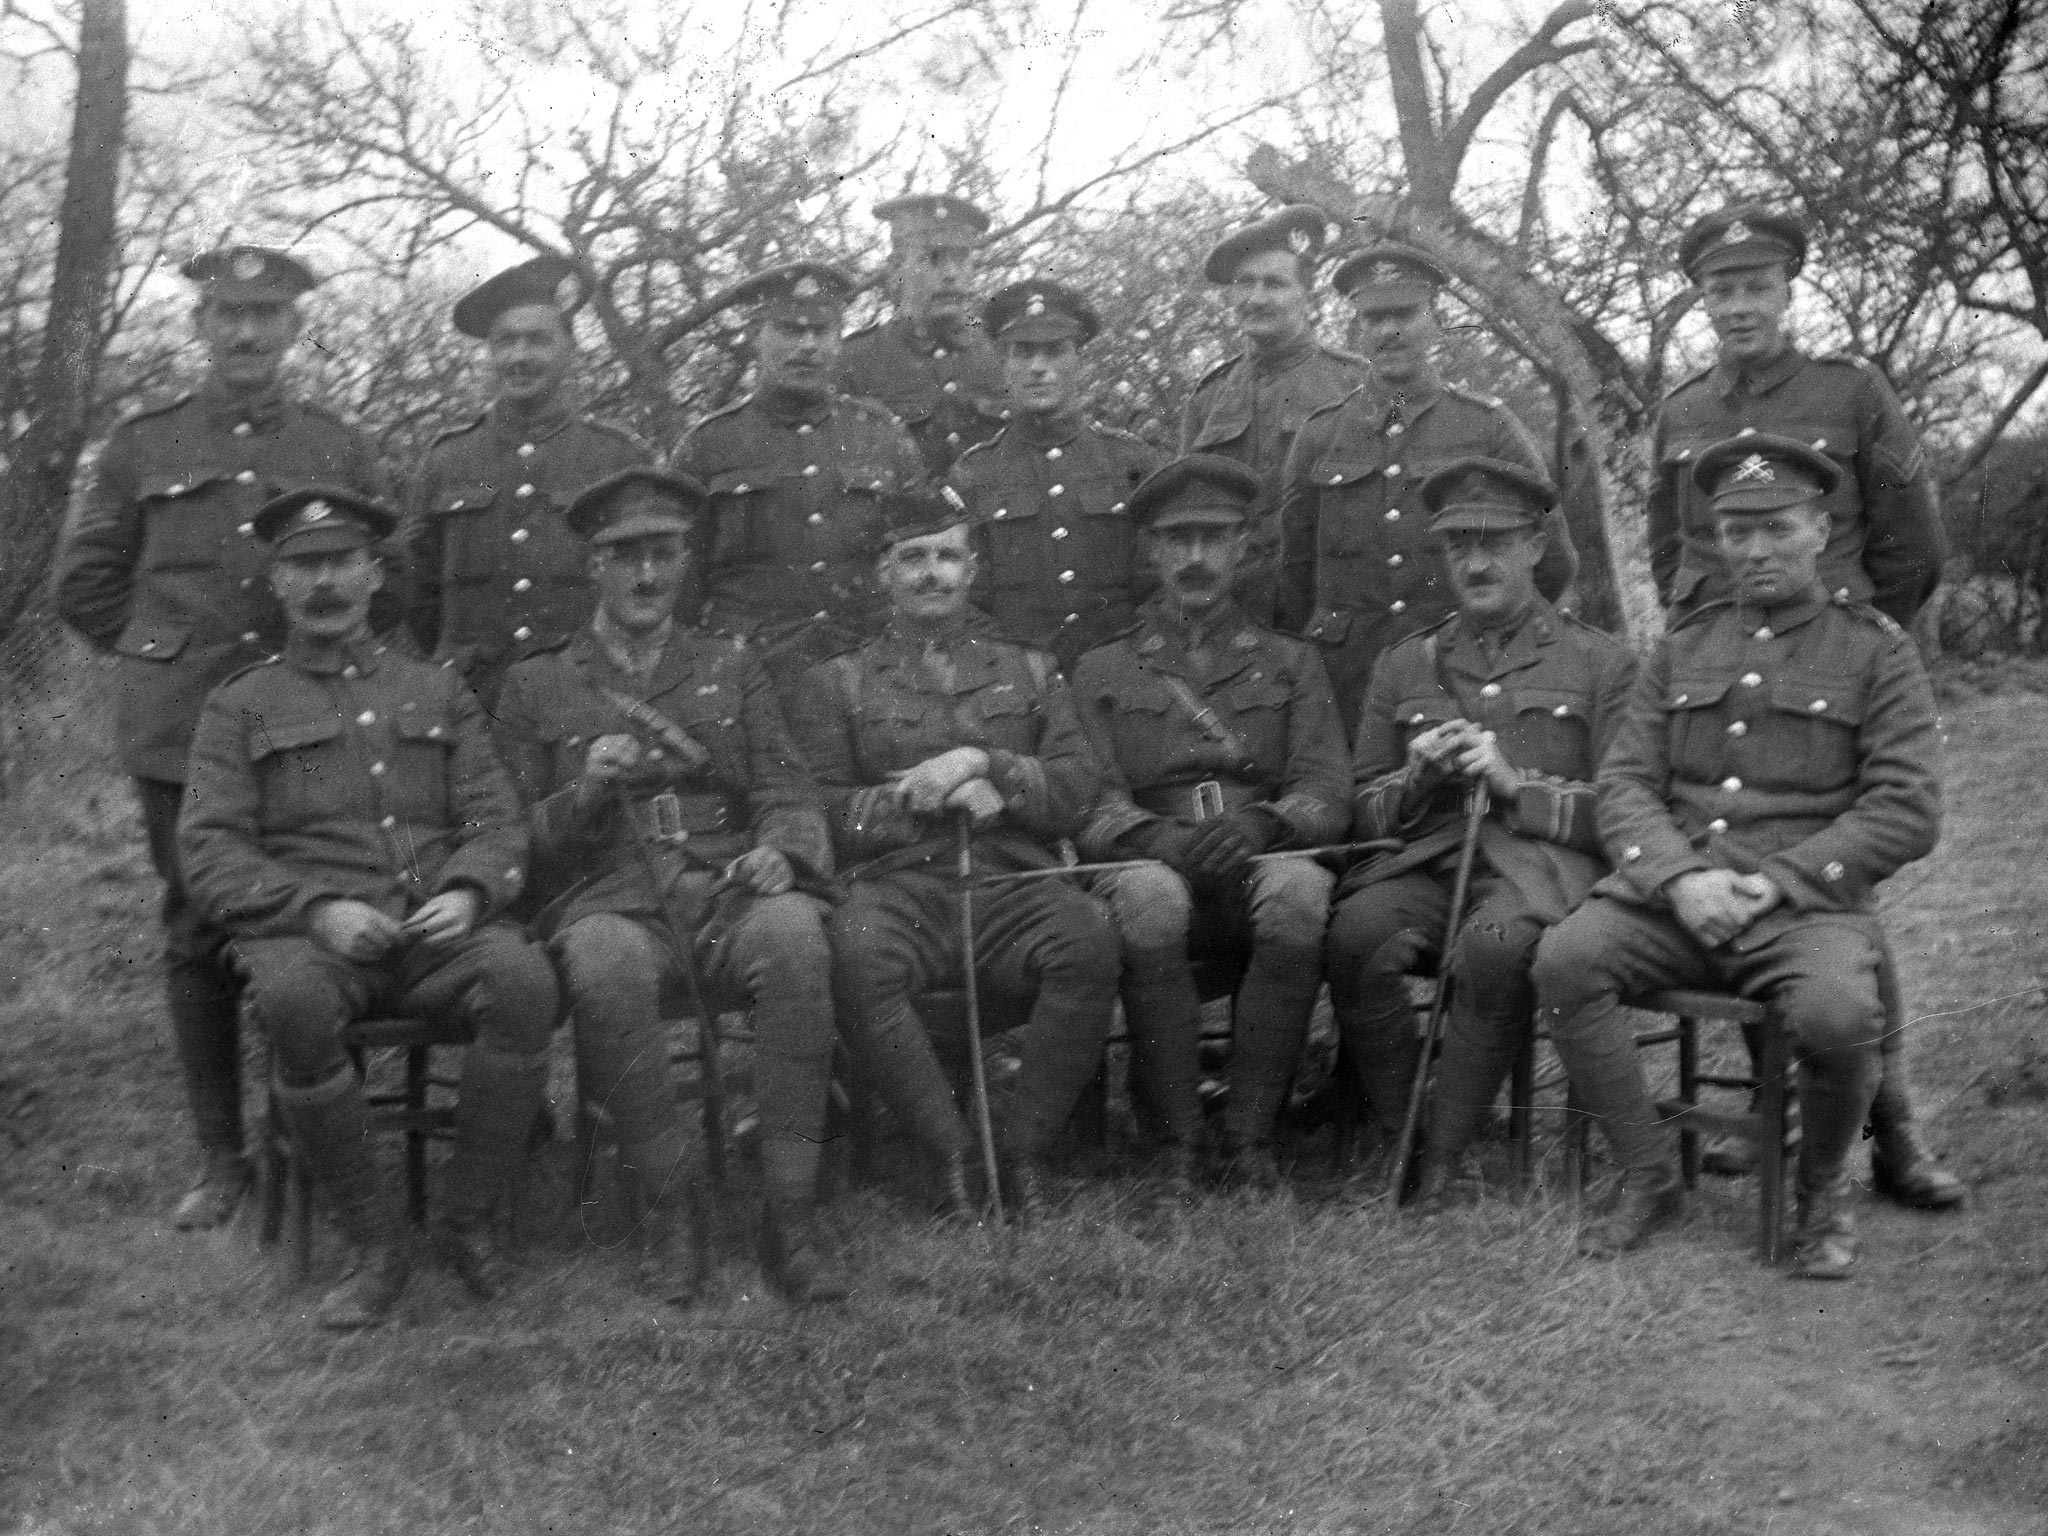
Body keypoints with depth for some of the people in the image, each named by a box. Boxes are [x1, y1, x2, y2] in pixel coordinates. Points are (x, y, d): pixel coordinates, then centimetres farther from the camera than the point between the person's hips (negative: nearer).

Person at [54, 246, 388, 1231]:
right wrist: (165, 659, 8)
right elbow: (83, 583, 14)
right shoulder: (141, 446, 10)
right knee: (197, 940, 3)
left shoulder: (342, 449, 10)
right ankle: (221, 1160, 13)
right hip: (180, 731, 1)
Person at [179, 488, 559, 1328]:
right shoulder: (240, 706, 14)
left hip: (437, 924, 2)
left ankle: (467, 1219, -13)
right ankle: (376, 1242, -19)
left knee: (525, 978, -32)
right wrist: (318, 908, -14)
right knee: (293, 1000, -37)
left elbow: (497, 822, 13)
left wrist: (467, 890, -11)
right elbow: (209, 850, 3)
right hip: (305, 929, -1)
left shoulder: (438, 691, 20)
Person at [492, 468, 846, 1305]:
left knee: (794, 933, -35)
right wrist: (585, 791, -8)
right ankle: (666, 1206, -20)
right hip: (607, 899, -1)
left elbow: (788, 795, 15)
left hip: (727, 891, 1)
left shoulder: (733, 670, 22)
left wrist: (780, 852, -9)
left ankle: (791, 1208, -27)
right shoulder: (535, 684, 17)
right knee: (604, 961, -38)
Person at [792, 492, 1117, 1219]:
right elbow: (821, 811, 6)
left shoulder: (1030, 671, 23)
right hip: (896, 885, -1)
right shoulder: (836, 681, 19)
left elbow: (1076, 792, 10)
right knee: (855, 955, -37)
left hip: (1011, 882, 1)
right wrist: (932, 796, -6)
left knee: (1089, 939, -33)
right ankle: (950, 1153, -25)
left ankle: (1020, 1148, -19)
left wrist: (984, 764, -6)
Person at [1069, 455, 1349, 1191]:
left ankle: (1251, 1127, -23)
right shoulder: (1100, 671, 19)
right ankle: (1176, 1137, -25)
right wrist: (1166, 840, -17)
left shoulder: (1291, 663, 21)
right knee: (1148, 896, -37)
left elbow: (1325, 796, 8)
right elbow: (1090, 806, 5)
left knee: (1300, 888, -35)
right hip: (1155, 862, -1)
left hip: (1261, 859, 1)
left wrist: (1260, 826, -16)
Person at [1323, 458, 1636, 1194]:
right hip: (1425, 859, 3)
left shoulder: (1601, 663, 12)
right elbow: (1363, 813, 20)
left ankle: (1443, 1158, -21)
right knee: (1358, 932, -32)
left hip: (1535, 866, -2)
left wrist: (1515, 783, -8)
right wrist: (1416, 781, -2)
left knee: (1496, 947, -37)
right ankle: (1397, 1131, -15)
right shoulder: (1403, 666, 21)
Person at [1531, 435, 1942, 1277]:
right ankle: (1649, 1178, -7)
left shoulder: (1876, 649, 6)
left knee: (1836, 1014, -34)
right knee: (1564, 959, -25)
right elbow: (1624, 783, 9)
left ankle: (1823, 1191, -1)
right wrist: (1680, 876, -12)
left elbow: (1908, 810, -2)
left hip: (1809, 901, -3)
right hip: (1672, 888, 3)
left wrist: (1776, 881, -13)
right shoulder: (1682, 646, 16)